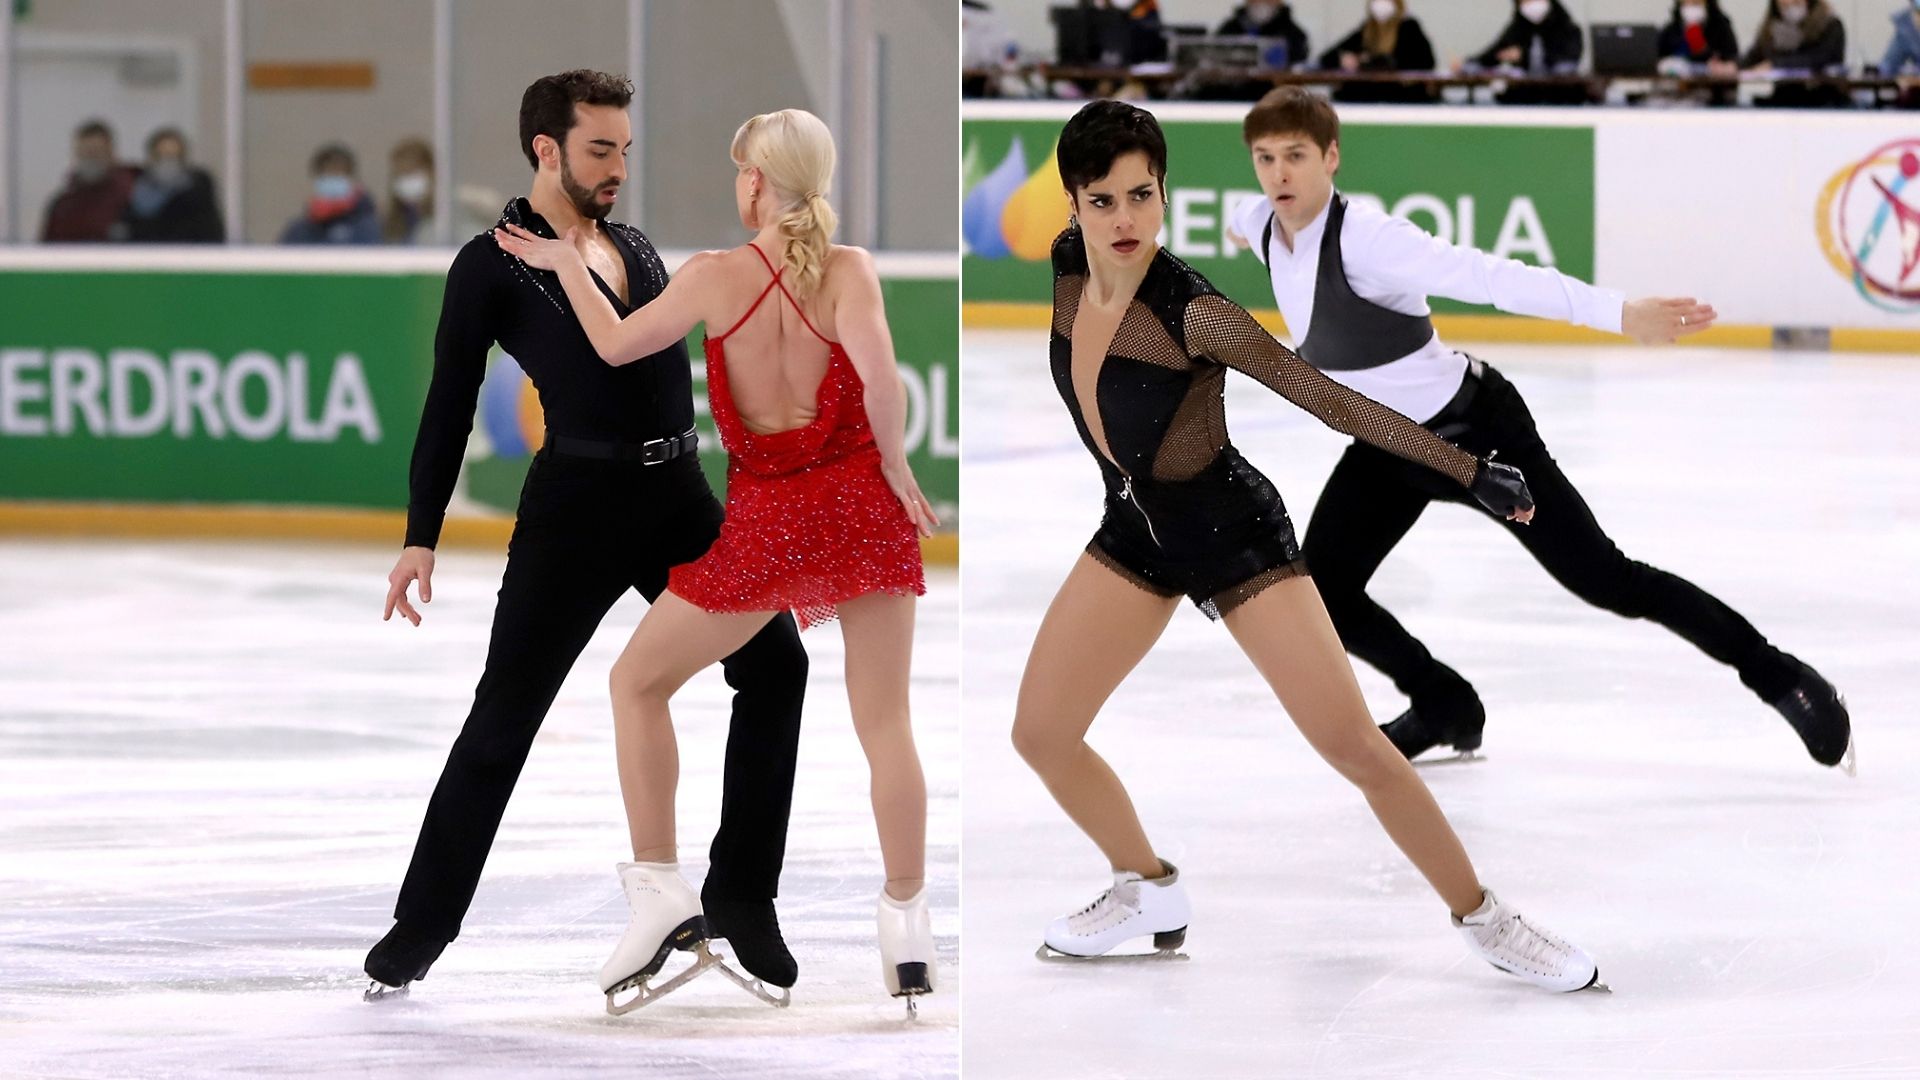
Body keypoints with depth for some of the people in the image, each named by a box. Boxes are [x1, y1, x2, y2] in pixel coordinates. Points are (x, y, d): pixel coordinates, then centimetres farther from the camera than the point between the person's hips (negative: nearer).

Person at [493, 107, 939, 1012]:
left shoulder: (713, 278, -5)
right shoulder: (849, 272, -7)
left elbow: (615, 345, 8)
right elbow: (880, 374, -23)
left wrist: (565, 264, 21)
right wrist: (894, 466, -9)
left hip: (764, 520, -1)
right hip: (861, 502, 1)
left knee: (638, 682, 16)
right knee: (883, 721, 6)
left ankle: (658, 887, 9)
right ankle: (906, 922, 6)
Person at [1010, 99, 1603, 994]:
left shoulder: (1191, 313, -29)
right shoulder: (1059, 269, -13)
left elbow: (1327, 399, -25)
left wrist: (1470, 472, -24)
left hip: (1230, 532, -6)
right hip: (1134, 533, 6)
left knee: (1355, 749, -9)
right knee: (1039, 733, 6)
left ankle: (1483, 919, 5)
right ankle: (1148, 891, 30)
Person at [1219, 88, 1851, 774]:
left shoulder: (1365, 238, -30)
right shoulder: (1269, 226, -6)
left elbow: (1490, 277, -40)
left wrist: (1620, 313, -49)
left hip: (1475, 427, -7)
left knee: (1604, 579, -6)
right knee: (1320, 593, -3)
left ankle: (1774, 673, 7)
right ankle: (1444, 707, 22)